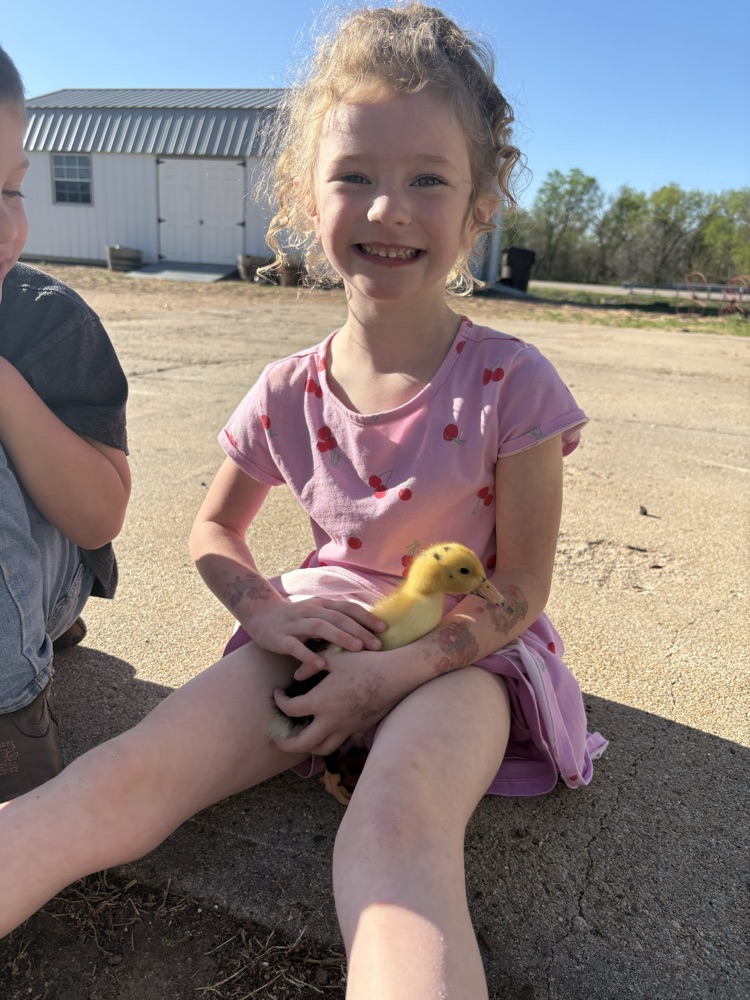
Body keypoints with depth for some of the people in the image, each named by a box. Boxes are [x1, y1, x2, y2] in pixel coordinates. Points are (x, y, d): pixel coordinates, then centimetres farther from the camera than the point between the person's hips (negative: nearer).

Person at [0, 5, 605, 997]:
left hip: (462, 648, -2)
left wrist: (393, 671, -20)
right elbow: (214, 528, 13)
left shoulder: (512, 384, -12)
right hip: (324, 629, 3)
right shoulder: (288, 393, -2)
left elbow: (520, 589, -8)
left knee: (394, 826, -36)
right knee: (126, 775, -20)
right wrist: (265, 607, -8)